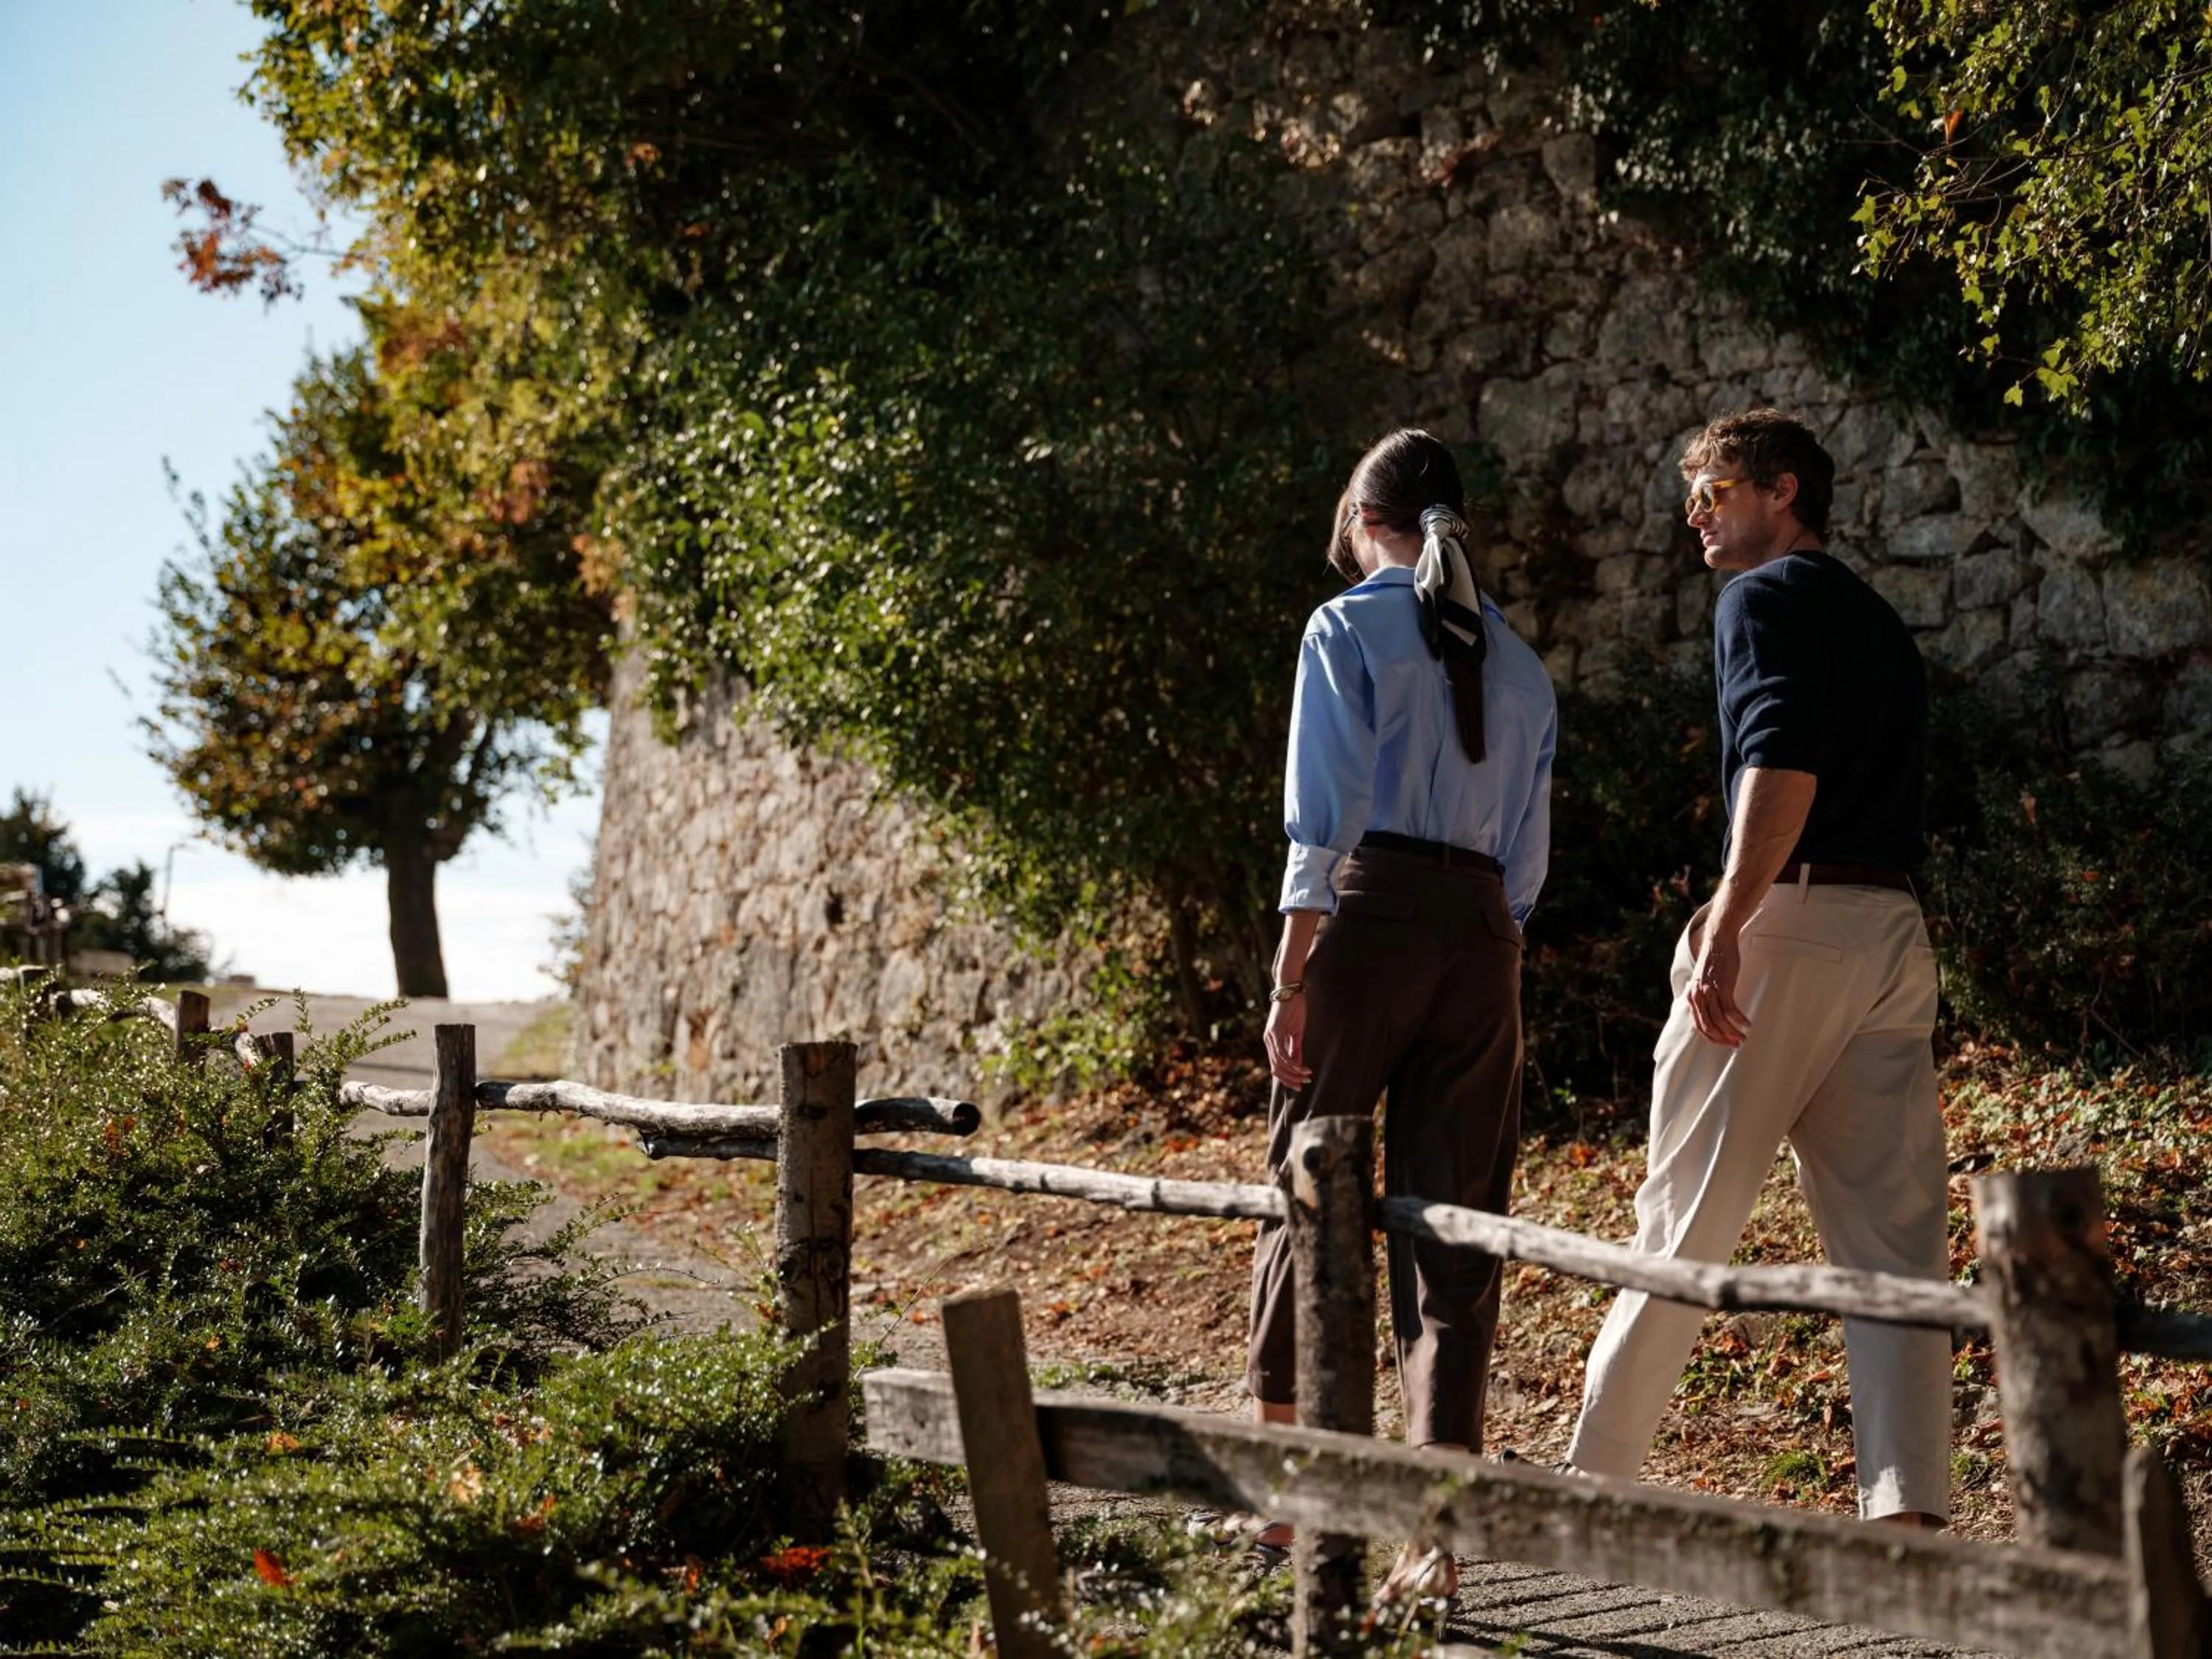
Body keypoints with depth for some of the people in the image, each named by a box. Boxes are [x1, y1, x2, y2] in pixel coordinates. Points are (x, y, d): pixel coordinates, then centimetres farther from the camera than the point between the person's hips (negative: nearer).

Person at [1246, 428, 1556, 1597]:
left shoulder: (1350, 628, -1)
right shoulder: (1518, 662, 14)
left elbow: (1324, 820, -9)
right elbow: (1528, 853, 14)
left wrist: (1289, 979, -9)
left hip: (1371, 914, -4)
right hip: (1482, 935, 4)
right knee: (1456, 1216, 5)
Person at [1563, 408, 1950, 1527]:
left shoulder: (1765, 598, -2)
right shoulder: (1882, 626, 24)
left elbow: (1783, 764, -19)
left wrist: (1729, 924, -26)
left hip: (1793, 922, -8)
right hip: (1895, 926, 8)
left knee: (1684, 1219, 0)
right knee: (1893, 1232, 3)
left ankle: (1596, 1472, 9)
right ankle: (1909, 1504, -3)